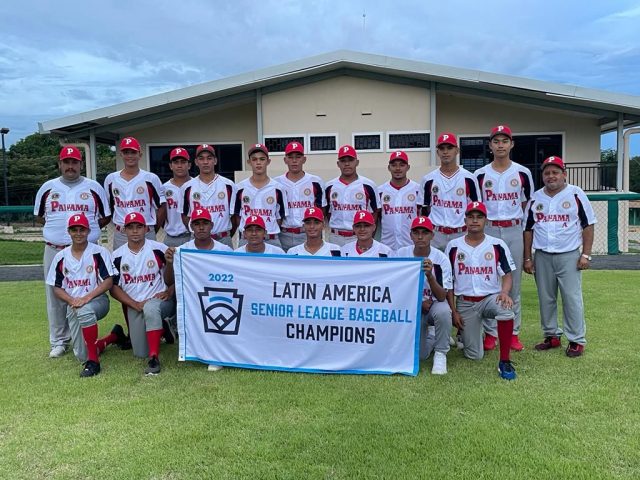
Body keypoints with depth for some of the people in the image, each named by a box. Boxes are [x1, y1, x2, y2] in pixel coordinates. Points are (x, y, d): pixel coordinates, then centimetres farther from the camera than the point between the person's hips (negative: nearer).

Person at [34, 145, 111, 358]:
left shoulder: (93, 187, 6)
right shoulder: (48, 187, 10)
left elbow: (106, 216, 11)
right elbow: (39, 216, 20)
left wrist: (88, 228, 1)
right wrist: (57, 226, 6)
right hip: (54, 250, 2)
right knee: (56, 296, 6)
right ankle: (59, 342, 17)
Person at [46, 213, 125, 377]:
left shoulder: (99, 252, -4)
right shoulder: (60, 257, 6)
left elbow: (108, 282, -9)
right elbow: (56, 288, 8)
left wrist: (86, 298, -21)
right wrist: (72, 300, -11)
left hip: (98, 300, -4)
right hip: (72, 306, 4)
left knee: (85, 310, -41)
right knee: (81, 355, -2)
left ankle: (93, 362, -30)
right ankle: (114, 336, 26)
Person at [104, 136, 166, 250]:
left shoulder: (151, 179, -2)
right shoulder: (111, 179, 6)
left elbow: (162, 206, 2)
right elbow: (109, 207, 17)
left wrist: (153, 231, 4)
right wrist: (118, 226, 11)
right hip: (120, 235, 2)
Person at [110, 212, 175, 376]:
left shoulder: (158, 249, -6)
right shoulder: (117, 256, 0)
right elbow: (114, 287, 0)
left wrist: (170, 291, -10)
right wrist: (135, 304, -11)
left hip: (159, 300, -3)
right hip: (133, 306, 3)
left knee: (150, 308, -40)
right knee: (140, 353, 0)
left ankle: (154, 358, -31)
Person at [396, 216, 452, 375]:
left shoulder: (441, 259, -18)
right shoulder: (401, 254, -12)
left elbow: (441, 297, -22)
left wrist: (430, 275, -39)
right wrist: (419, 302, -13)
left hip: (434, 304, -2)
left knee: (443, 311, -38)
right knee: (419, 355, -5)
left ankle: (440, 353, -14)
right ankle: (428, 333, 30)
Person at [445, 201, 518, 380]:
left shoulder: (497, 245, 1)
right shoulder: (453, 246, 2)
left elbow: (507, 274, 0)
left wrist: (504, 292, -23)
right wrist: (454, 311, -1)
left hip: (491, 297, 0)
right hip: (464, 303, 0)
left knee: (505, 307, -37)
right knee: (474, 355, -2)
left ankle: (505, 361, -24)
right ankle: (465, 332, 34)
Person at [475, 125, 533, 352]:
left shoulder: (523, 173, 4)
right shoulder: (480, 175, 4)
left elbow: (527, 204, 11)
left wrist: (522, 226, 4)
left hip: (514, 231, 0)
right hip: (488, 230, 0)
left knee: (513, 283, 5)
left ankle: (513, 333, 15)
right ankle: (490, 333, 12)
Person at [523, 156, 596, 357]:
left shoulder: (576, 194, -3)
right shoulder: (535, 198, 7)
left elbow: (588, 225, -1)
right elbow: (528, 229, 11)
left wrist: (586, 255, -7)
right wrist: (527, 258, 7)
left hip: (569, 256, -3)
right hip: (542, 256, 4)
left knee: (572, 298, -3)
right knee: (546, 299, 10)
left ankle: (576, 340, 8)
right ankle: (552, 336, 23)